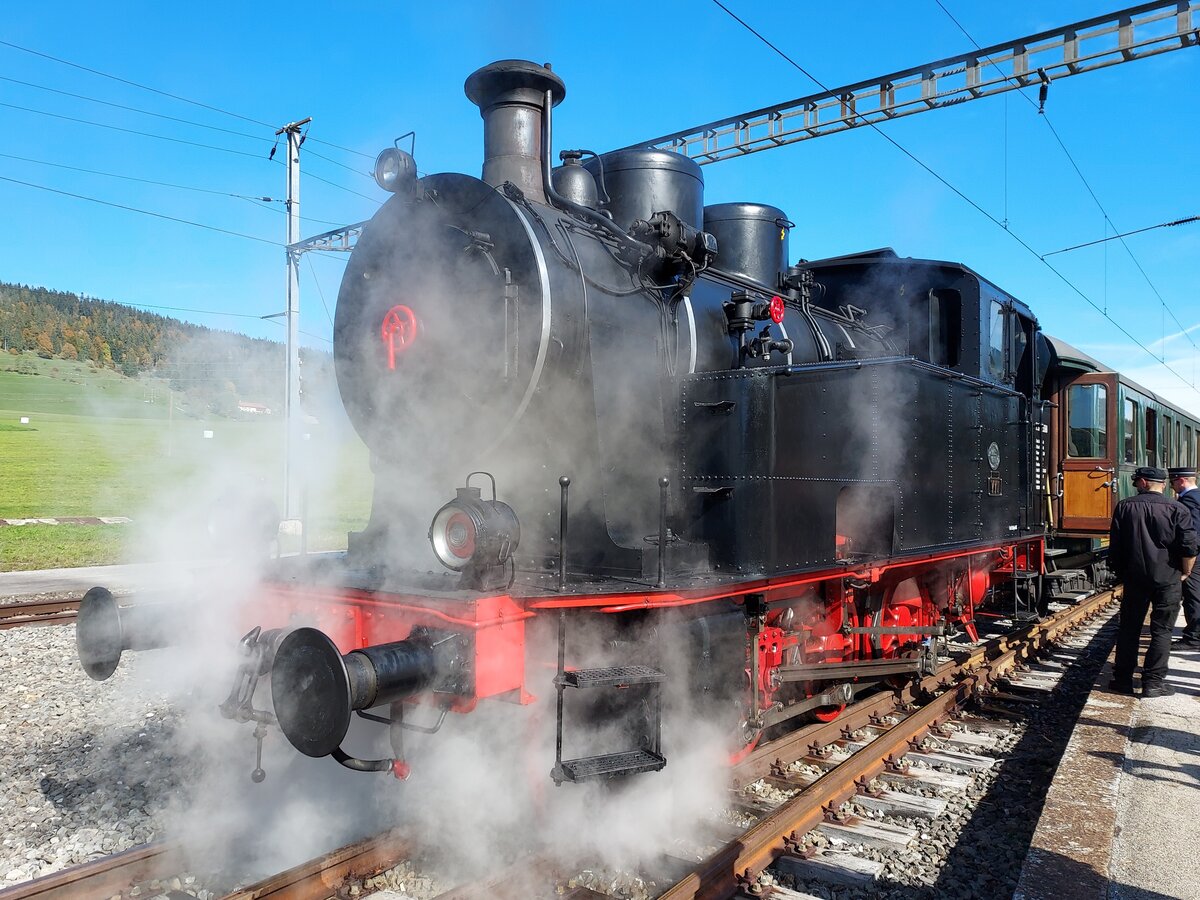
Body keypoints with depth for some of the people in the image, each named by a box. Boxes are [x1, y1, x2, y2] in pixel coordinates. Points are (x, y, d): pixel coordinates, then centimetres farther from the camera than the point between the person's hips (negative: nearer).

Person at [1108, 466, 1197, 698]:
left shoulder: (1124, 507, 0)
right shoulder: (1177, 510, -7)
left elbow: (1115, 546, 2)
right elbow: (1189, 548, -12)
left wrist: (1119, 572, 16)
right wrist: (1185, 573, 5)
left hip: (1134, 578, 2)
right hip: (1168, 579, -2)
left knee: (1128, 629, 11)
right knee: (1162, 631, 5)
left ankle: (1123, 679, 15)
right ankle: (1153, 682, 6)